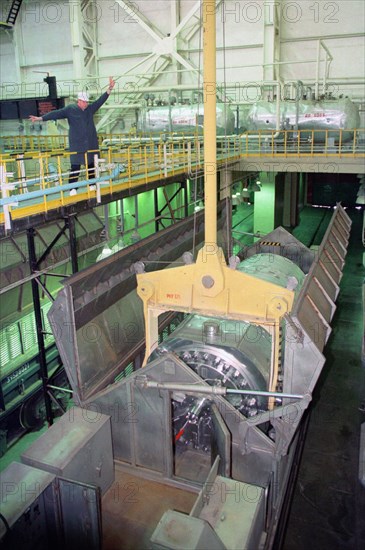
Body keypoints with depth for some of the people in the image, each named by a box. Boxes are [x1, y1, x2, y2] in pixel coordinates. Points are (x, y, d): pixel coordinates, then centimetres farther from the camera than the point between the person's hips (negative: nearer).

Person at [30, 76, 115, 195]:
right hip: (77, 145, -5)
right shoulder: (70, 109, -3)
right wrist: (40, 118, -20)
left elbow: (100, 100, 10)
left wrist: (110, 89, 2)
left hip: (91, 144, 5)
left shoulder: (90, 109, 11)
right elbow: (56, 113, -11)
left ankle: (92, 185, 23)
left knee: (91, 165, 11)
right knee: (75, 167, -6)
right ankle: (72, 189, -3)